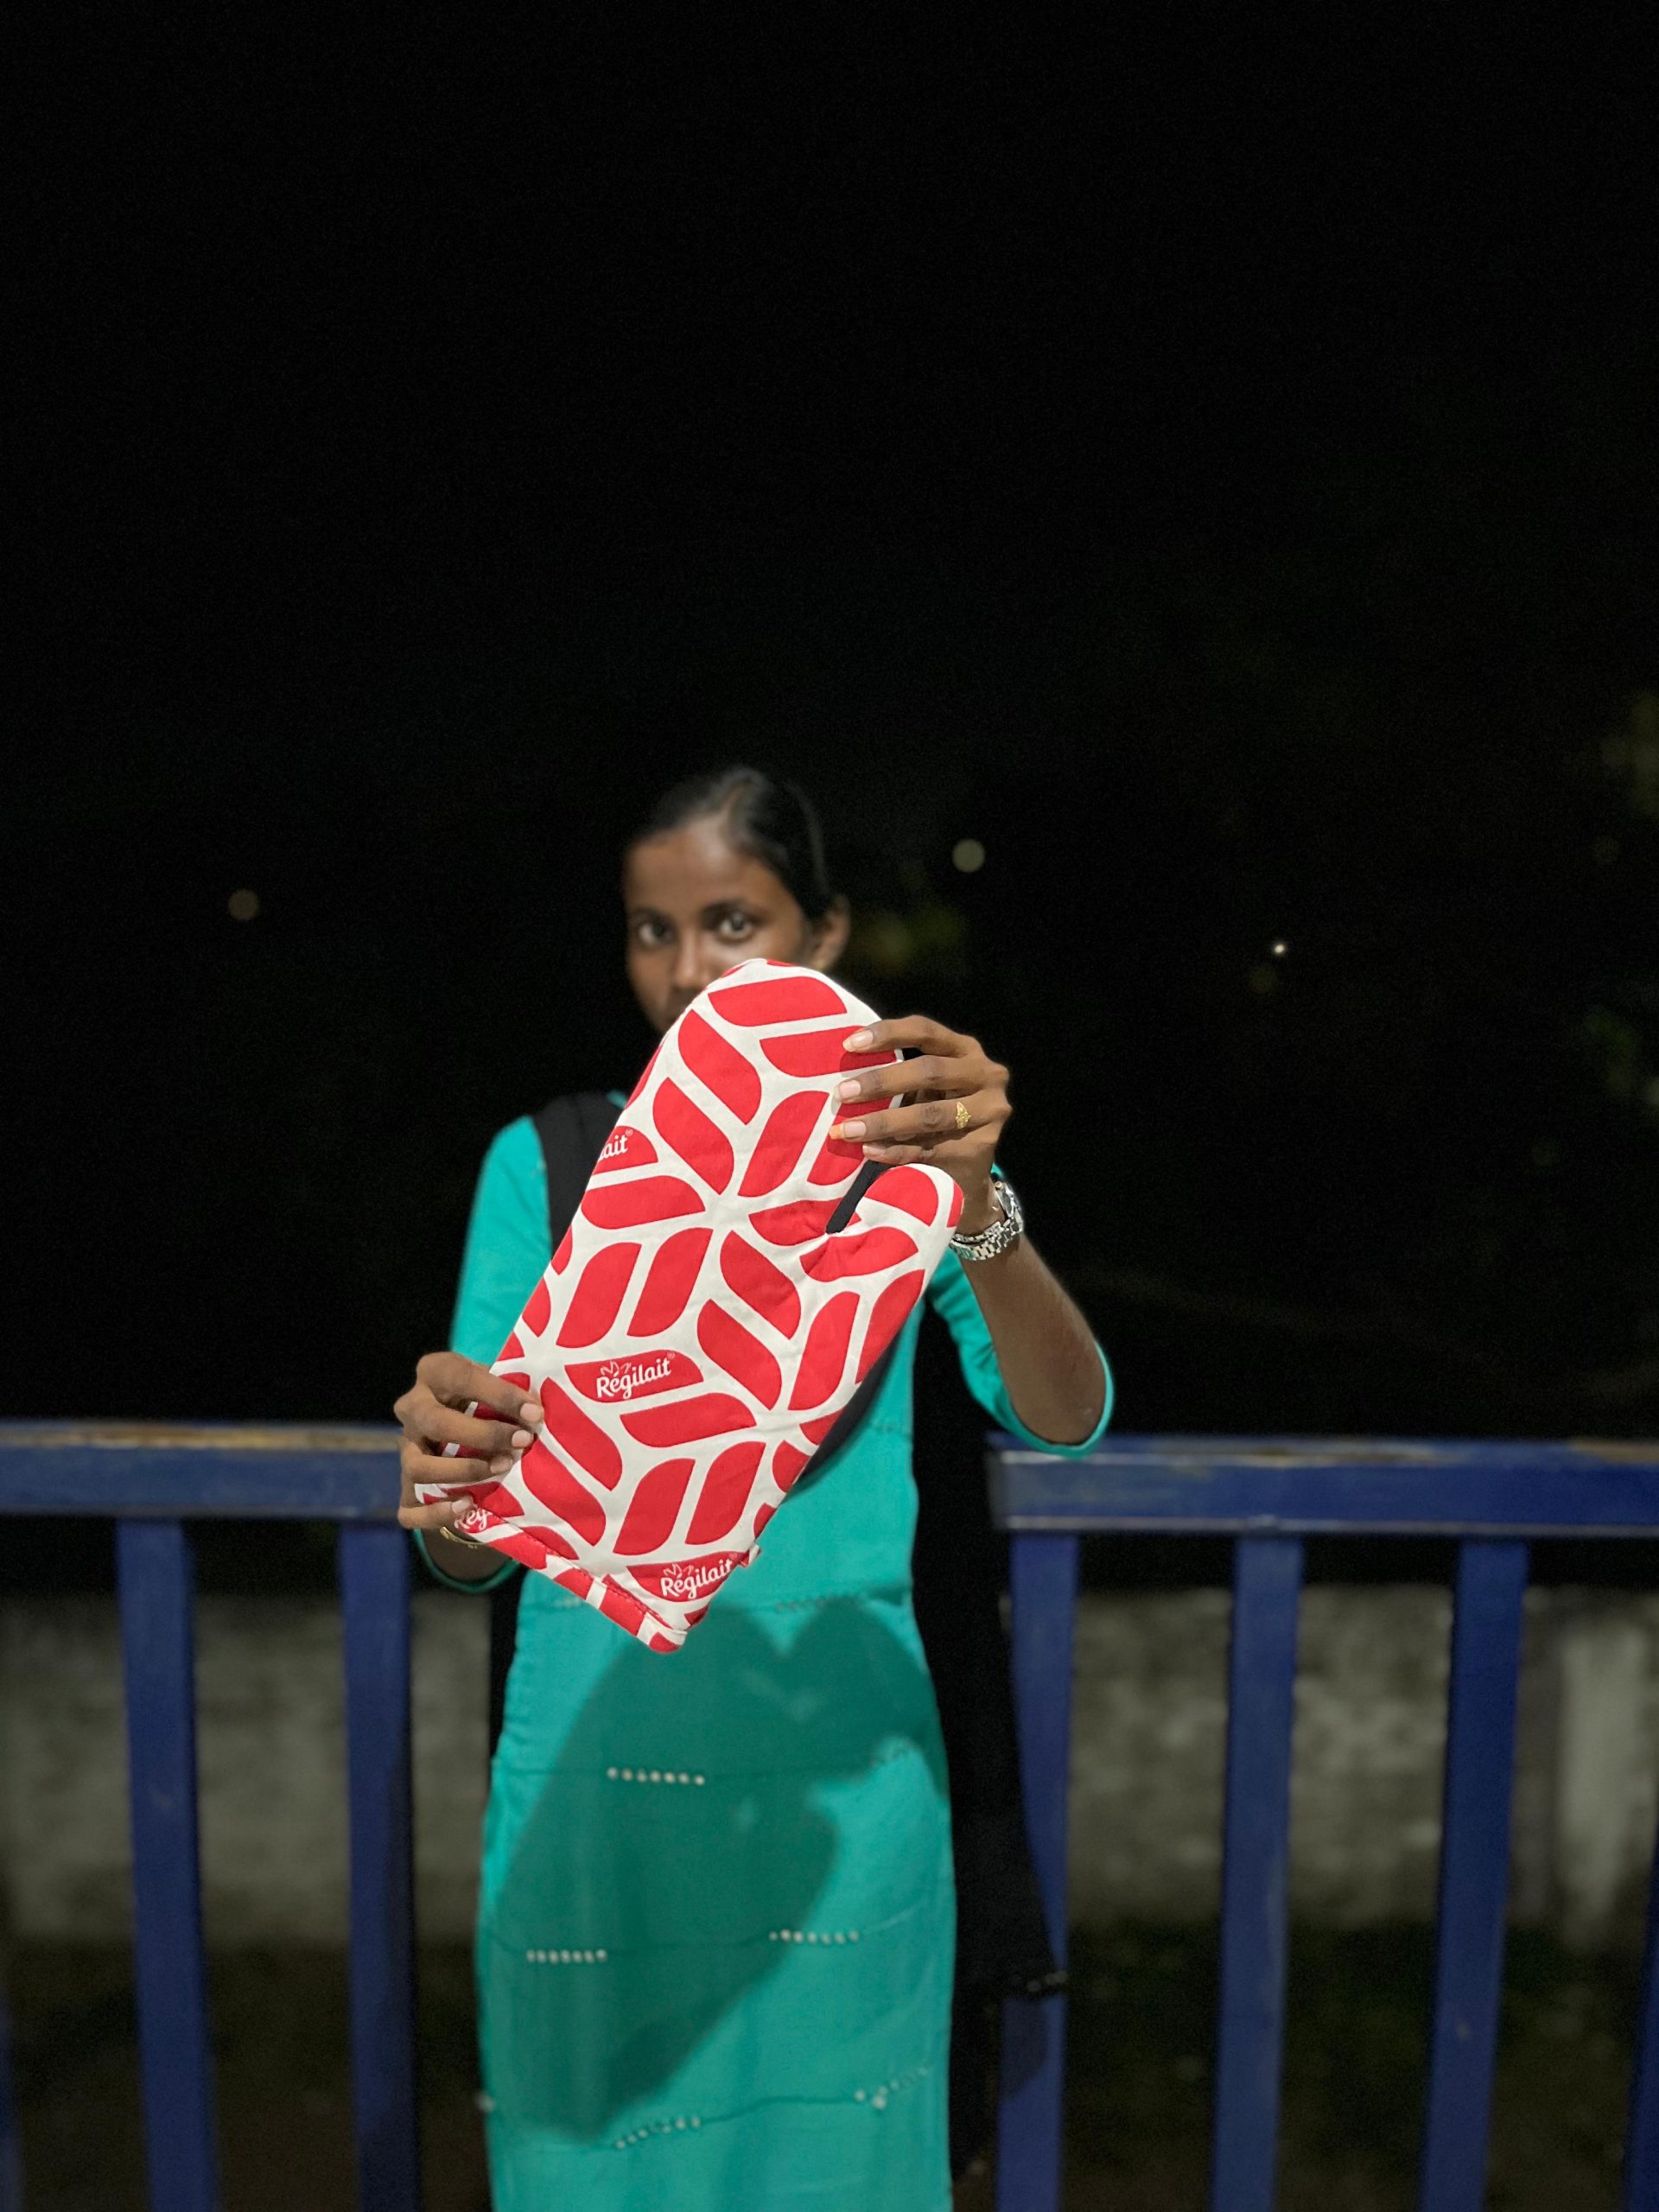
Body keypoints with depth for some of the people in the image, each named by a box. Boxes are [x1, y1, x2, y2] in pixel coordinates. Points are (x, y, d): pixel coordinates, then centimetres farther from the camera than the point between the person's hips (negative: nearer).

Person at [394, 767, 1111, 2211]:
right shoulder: (547, 1159, -2)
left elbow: (1065, 1420, -16)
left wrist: (976, 1209, -34)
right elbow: (473, 1558, -5)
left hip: (838, 1759, 0)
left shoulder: (895, 1145, -1)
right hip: (595, 1750, 0)